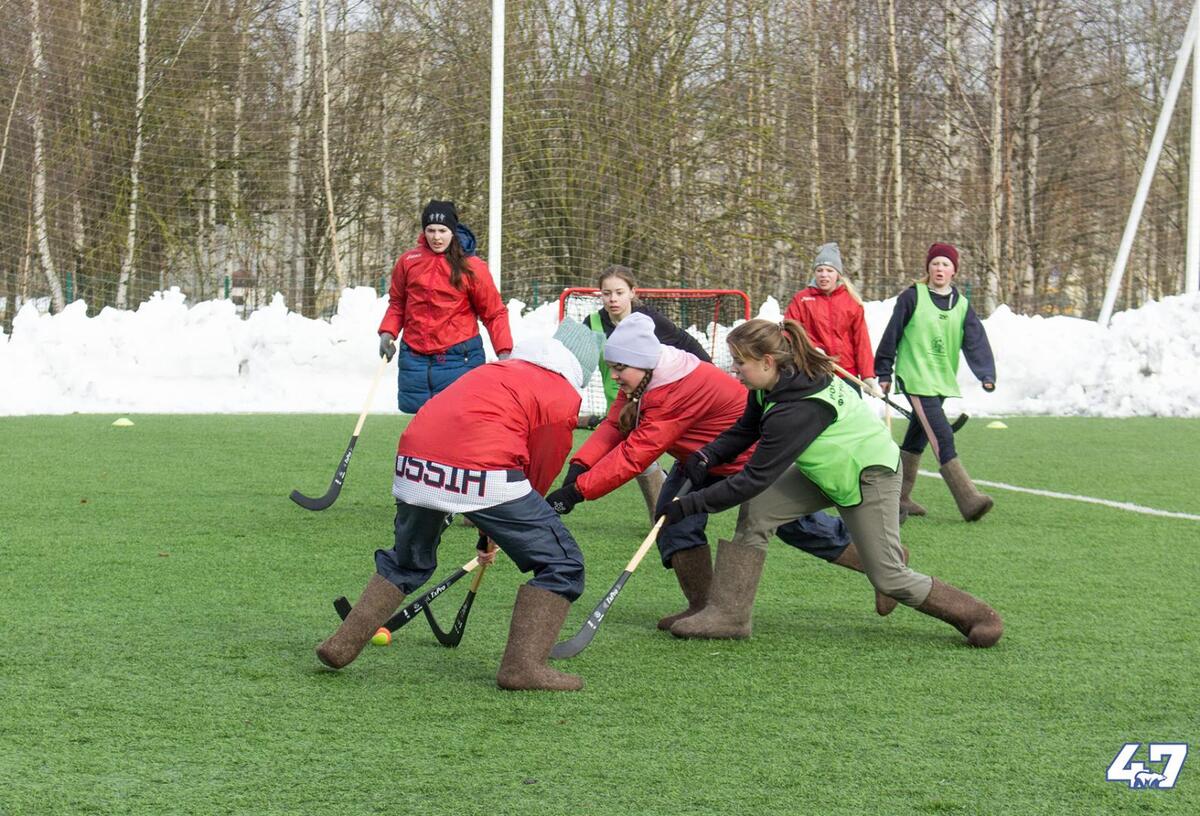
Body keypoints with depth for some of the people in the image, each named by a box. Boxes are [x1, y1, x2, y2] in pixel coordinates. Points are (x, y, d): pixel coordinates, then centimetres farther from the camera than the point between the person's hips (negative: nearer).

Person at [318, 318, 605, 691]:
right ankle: (522, 665, -1)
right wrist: (496, 528, 29)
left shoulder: (497, 370, 32)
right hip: (481, 474, -7)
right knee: (561, 563, 7)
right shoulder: (564, 396, 11)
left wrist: (489, 529, 39)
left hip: (414, 461, 7)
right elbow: (542, 473, 15)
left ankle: (343, 644, 28)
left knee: (408, 563, 31)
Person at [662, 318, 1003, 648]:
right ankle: (730, 614, -6)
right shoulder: (779, 380, -12)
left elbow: (754, 480, -32)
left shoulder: (796, 412, -36)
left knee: (888, 577, -2)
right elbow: (745, 430, 2)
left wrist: (688, 506, -28)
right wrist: (706, 456, -17)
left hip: (869, 474, -9)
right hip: (824, 469, 9)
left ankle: (974, 615, 17)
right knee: (755, 510, -8)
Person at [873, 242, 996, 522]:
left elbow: (976, 342, -1)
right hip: (915, 379, -6)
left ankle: (899, 497, 27)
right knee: (943, 439, -16)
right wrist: (884, 373, 3)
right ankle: (969, 500, -24)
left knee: (917, 439, 15)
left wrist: (987, 375, -16)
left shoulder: (962, 307, 9)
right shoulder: (912, 297, -3)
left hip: (942, 382, 6)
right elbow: (892, 335, 1)